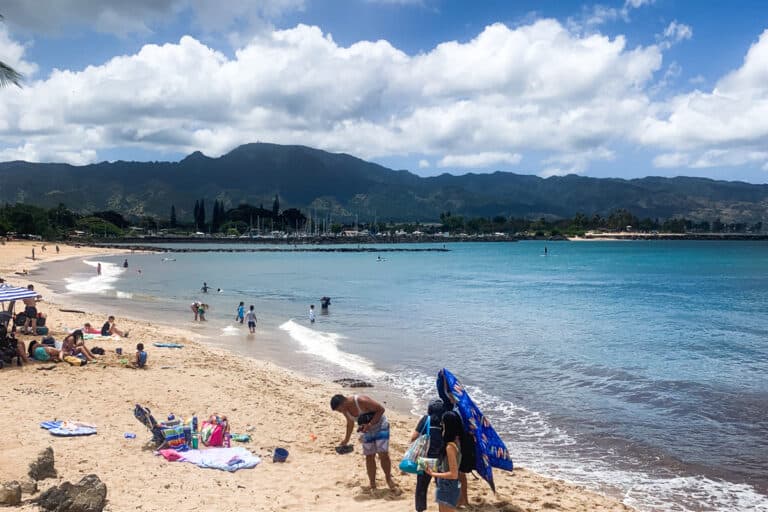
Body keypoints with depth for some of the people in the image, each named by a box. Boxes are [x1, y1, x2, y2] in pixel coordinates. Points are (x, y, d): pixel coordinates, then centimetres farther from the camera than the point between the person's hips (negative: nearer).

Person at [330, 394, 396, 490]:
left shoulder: (362, 401, -32)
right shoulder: (345, 410, -10)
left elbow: (381, 409, -25)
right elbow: (350, 424, 11)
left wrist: (370, 424, -30)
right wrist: (346, 440, 16)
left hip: (380, 426, -6)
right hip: (366, 430, 6)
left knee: (383, 454, -11)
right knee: (369, 457, 2)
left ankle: (388, 478, 11)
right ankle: (372, 484, 13)